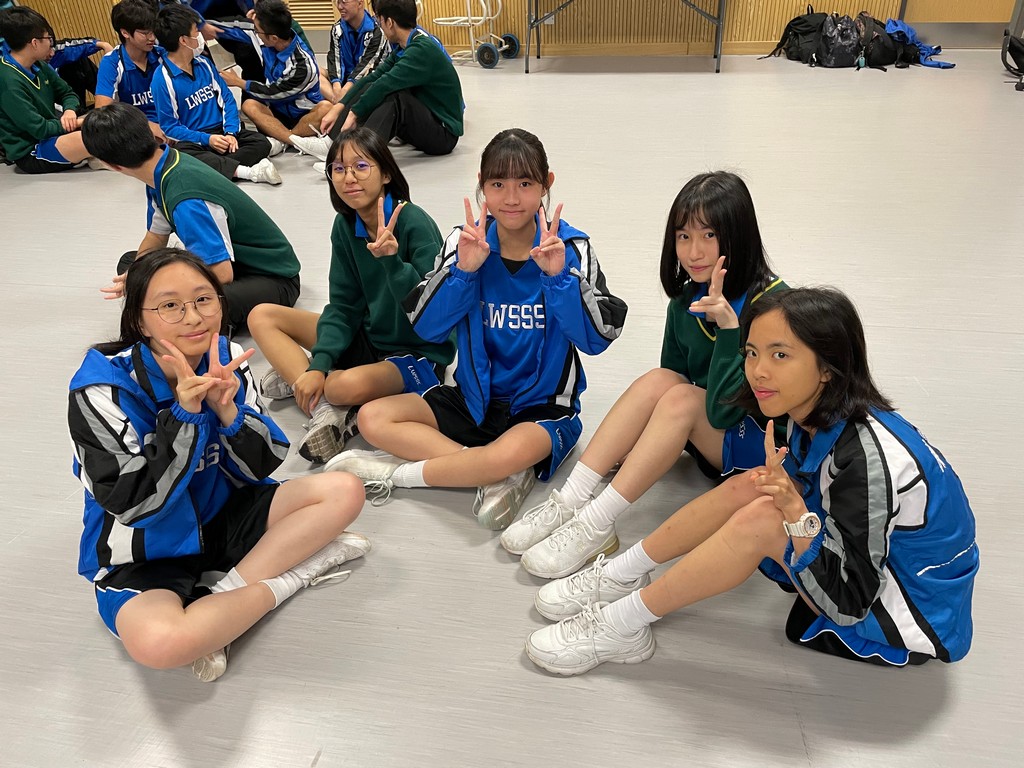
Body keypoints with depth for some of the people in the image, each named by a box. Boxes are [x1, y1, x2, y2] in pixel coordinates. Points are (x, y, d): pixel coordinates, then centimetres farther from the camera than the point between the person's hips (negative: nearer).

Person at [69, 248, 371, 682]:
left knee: (344, 492, -7)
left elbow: (261, 468, -5)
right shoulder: (103, 389, -21)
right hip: (143, 553, -5)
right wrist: (184, 414, -30)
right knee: (160, 643, -36)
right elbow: (130, 503, -22)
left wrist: (227, 409, -24)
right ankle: (289, 574, -11)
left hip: (221, 516, 5)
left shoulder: (226, 359, -7)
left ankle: (226, 592, -14)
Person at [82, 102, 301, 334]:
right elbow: (156, 236, 9)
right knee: (129, 263, 13)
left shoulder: (185, 199, -31)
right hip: (228, 261, 10)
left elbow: (221, 275, -33)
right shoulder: (162, 172, -3)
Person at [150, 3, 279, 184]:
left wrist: (230, 132, -11)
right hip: (192, 140, -5)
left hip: (221, 132, 5)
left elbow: (227, 98, 8)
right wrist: (207, 139, -20)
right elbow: (169, 127, -9)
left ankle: (215, 165, -33)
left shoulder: (204, 63, 8)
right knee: (181, 156, -38)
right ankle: (246, 171, -41)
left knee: (261, 142, -17)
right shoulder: (163, 78, -9)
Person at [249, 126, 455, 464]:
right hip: (368, 338, 8)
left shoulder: (415, 223, -21)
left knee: (350, 384, -39)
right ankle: (324, 408, -14)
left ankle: (294, 374, -6)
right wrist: (319, 364, -15)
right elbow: (344, 306, -2)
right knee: (262, 316, 1)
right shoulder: (345, 225, -2)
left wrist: (391, 260, -41)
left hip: (420, 352, -7)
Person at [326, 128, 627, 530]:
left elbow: (597, 338, -18)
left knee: (512, 452, -37)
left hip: (544, 409, -4)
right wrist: (463, 270, -22)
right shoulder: (467, 242, -3)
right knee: (372, 418, -8)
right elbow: (424, 326, -9)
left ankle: (402, 472, -11)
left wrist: (558, 276, -29)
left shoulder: (569, 247, -10)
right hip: (474, 399, 5)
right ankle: (499, 475, -17)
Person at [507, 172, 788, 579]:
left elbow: (723, 410, -28)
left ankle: (596, 525, -30)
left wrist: (728, 324, -37)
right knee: (658, 380, -23)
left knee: (681, 397, -30)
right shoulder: (686, 301, -1)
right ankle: (570, 502, -26)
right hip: (708, 438, 5)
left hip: (765, 447, -5)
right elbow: (669, 384, 6)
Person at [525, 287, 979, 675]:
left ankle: (619, 626, -14)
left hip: (917, 621, -8)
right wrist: (781, 491, -13)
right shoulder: (813, 414, -8)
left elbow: (848, 603, -28)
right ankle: (620, 577, 1)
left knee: (760, 520, -27)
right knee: (750, 487, -9)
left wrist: (796, 515, -39)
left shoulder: (867, 457, -32)